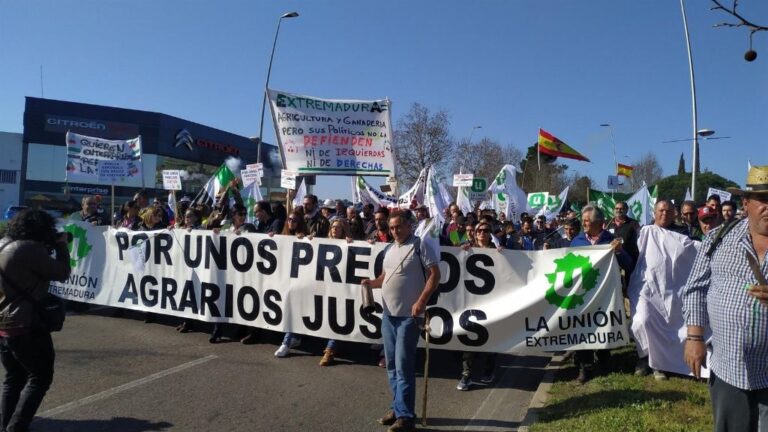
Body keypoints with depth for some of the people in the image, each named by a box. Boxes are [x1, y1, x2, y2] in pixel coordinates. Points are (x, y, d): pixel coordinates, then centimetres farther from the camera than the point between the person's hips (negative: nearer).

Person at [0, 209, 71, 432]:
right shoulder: (29, 248, -20)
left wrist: (49, 248, 8)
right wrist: (62, 245, -1)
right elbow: (61, 273, -14)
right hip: (26, 326, -9)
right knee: (39, 377, 3)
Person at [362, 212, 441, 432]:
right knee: (392, 365, 14)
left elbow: (435, 275, -12)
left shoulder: (420, 246, -8)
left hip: (409, 315, -7)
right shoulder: (389, 249, 13)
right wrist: (372, 282, 2)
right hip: (388, 314, 7)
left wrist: (421, 301, -21)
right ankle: (398, 407, 27)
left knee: (403, 366, -6)